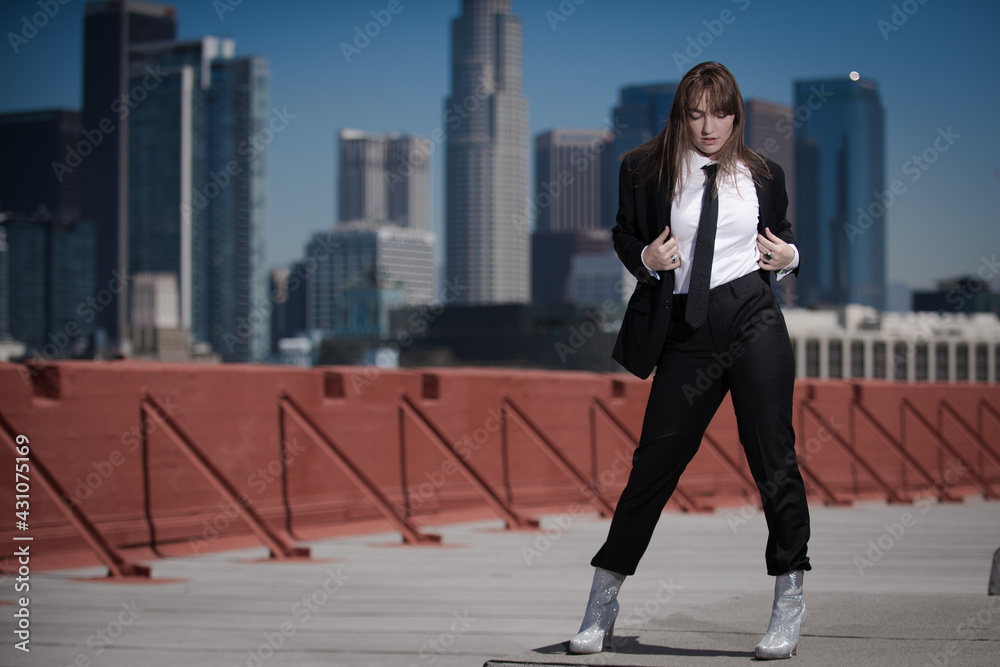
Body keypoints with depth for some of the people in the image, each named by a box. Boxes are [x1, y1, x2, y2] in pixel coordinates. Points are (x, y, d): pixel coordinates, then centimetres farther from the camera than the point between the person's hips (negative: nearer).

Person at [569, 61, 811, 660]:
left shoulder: (763, 176, 10)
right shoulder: (646, 170, 6)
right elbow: (625, 233, 15)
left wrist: (789, 257, 2)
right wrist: (645, 257, -5)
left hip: (753, 321, 0)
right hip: (685, 333, 0)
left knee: (773, 460, -1)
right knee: (655, 460, 2)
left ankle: (790, 599, 10)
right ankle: (603, 603, 14)